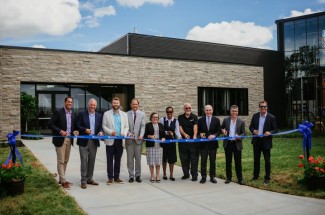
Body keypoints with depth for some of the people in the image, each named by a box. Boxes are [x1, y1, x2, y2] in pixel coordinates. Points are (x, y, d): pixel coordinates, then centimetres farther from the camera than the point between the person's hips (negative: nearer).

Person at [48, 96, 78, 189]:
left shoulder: (73, 114, 10)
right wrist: (60, 131, -20)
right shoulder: (58, 112, -8)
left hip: (69, 139, 7)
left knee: (65, 160, 13)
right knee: (60, 161, -3)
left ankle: (61, 179, 24)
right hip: (60, 139, -6)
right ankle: (63, 181, 1)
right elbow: (50, 124, -11)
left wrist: (74, 131, -2)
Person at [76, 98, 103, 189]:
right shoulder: (82, 114, 0)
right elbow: (78, 125, -3)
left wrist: (101, 131, -11)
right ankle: (83, 181, 5)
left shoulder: (99, 115, 10)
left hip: (94, 141, 4)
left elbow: (100, 127, 10)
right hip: (84, 141, -4)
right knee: (84, 160, -3)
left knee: (92, 161, 10)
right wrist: (85, 130, -19)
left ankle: (89, 178, 22)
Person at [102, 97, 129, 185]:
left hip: (120, 140, 2)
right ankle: (110, 178, 9)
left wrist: (124, 133, -9)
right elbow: (104, 126, 0)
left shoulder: (124, 114, 11)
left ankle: (116, 177, 16)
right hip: (110, 140, -2)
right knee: (110, 160, 2)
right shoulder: (106, 114, 3)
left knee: (118, 159, 8)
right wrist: (111, 132, -16)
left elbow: (126, 127, 10)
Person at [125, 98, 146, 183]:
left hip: (138, 139, 0)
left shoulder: (142, 114, 5)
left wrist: (141, 135, -19)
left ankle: (138, 175, 14)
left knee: (138, 158, 5)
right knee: (130, 159, 5)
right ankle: (131, 176, 14)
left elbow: (143, 126, -4)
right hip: (129, 140, 0)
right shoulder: (126, 114, 5)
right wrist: (129, 133, -16)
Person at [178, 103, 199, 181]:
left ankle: (194, 175, 8)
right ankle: (186, 174, 21)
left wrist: (195, 135, -31)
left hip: (192, 140, -2)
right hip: (183, 140, 2)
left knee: (194, 158, 0)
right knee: (184, 158, 9)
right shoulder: (180, 117, 7)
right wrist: (185, 134, -23)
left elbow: (195, 126, -13)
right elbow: (180, 127, -4)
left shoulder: (194, 117, 1)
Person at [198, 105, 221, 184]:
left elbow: (219, 131, 1)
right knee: (203, 161, 4)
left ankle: (212, 177, 18)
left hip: (213, 143, 0)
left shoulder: (216, 120, 3)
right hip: (203, 143, 0)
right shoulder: (200, 120, 4)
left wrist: (214, 135, -17)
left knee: (213, 161, 8)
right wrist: (200, 134, -13)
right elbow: (198, 130, 8)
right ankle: (203, 177, 13)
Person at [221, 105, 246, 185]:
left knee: (238, 162, 2)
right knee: (228, 161, 9)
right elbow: (221, 128, 17)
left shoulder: (241, 122, 1)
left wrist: (239, 137, -18)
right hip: (228, 143, 2)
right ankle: (228, 178, 20)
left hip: (237, 144, -1)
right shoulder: (226, 120, 5)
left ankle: (240, 179, 11)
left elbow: (244, 133, 3)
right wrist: (223, 131, -5)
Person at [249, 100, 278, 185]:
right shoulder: (255, 116, 4)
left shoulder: (271, 117, -5)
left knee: (267, 160, 4)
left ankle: (267, 178, 16)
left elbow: (275, 129, -3)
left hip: (266, 141, -3)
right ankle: (255, 176, 27)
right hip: (256, 141, 3)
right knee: (256, 159, 14)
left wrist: (270, 132, -23)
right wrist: (253, 130, -12)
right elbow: (251, 126, 9)